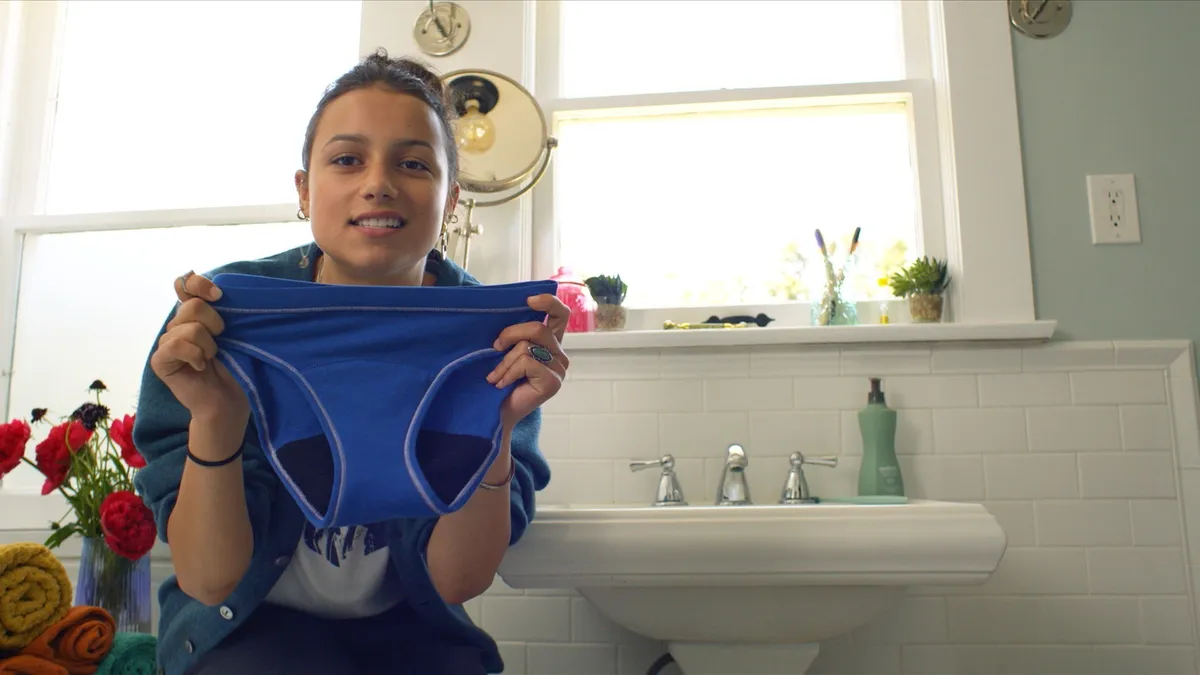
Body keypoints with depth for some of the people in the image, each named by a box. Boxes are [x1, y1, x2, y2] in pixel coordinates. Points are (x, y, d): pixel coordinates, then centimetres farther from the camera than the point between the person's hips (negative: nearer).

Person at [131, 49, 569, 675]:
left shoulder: (494, 334, -16)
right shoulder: (224, 317, -16)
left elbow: (457, 580, -15)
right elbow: (210, 582, -15)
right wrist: (214, 418, -32)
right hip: (249, 624, 0)